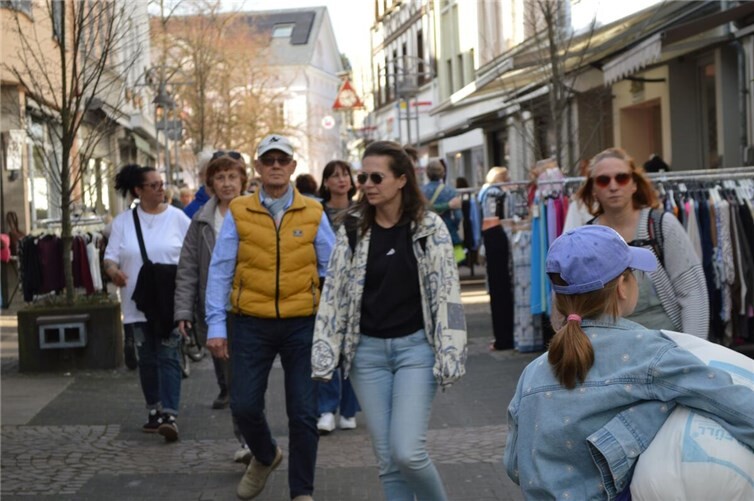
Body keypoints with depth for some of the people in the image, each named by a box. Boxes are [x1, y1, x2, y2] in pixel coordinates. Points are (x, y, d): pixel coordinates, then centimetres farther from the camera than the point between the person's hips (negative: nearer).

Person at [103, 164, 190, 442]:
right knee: (147, 359, 10)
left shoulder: (177, 217, 1)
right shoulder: (123, 221, 5)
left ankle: (169, 416, -13)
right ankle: (154, 412, 22)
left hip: (170, 303, -2)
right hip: (138, 304, 3)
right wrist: (112, 270, -19)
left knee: (168, 357, -9)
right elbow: (111, 255, 3)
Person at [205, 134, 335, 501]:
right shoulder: (238, 213, 1)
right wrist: (216, 325, -4)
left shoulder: (313, 214, 2)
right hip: (251, 323, 0)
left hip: (302, 324, 0)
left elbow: (332, 271, 5)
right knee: (244, 405, 2)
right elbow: (220, 270, 1)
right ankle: (265, 456, 34)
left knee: (303, 413, 2)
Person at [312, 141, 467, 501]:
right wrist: (323, 357, -2)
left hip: (415, 347, -3)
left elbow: (446, 294, -6)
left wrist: (449, 356, -11)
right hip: (367, 352, 3)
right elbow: (333, 294, 4)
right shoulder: (352, 229, 4)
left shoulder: (429, 227, -3)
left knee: (408, 452, -12)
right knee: (387, 460, 5)